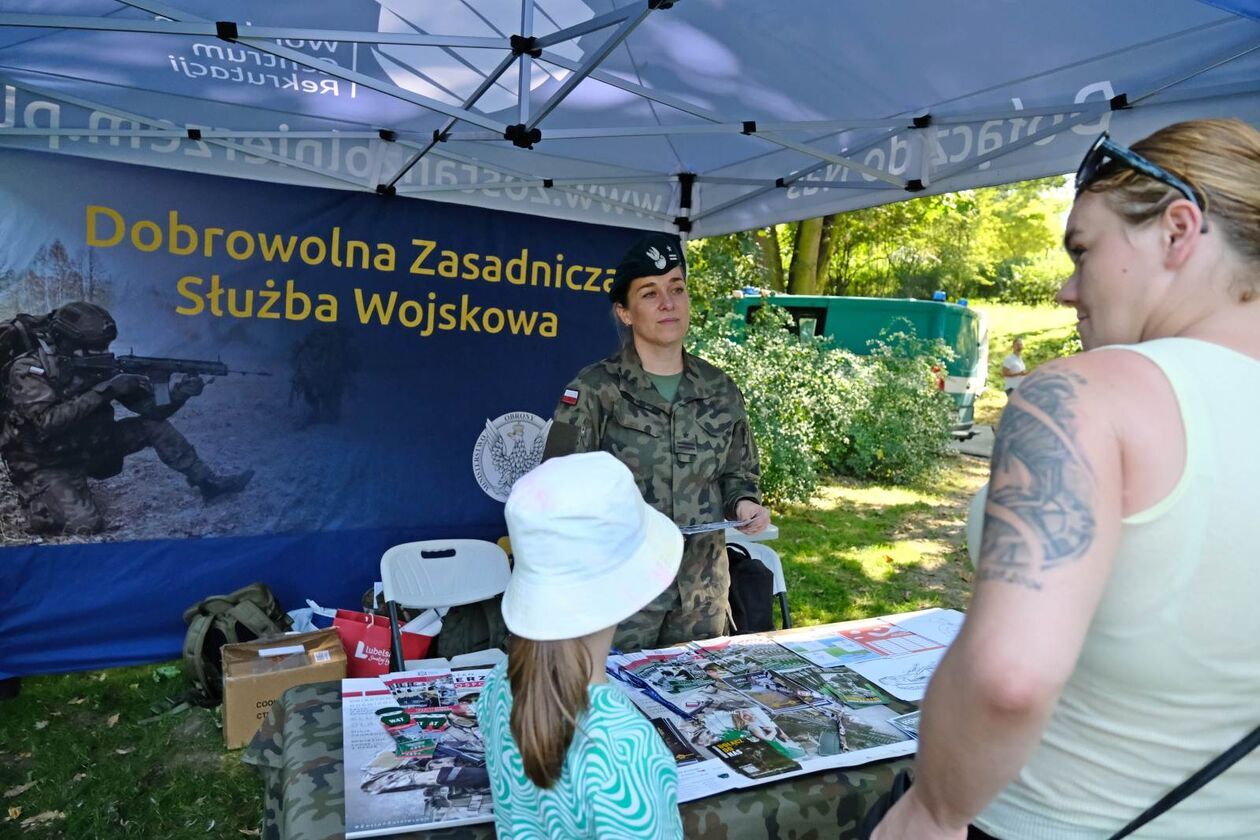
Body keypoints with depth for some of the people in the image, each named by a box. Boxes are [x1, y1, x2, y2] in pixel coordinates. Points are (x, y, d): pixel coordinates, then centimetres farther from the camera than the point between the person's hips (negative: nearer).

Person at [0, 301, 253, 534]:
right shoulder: (28, 370, -19)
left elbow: (150, 407, -6)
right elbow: (47, 422, -33)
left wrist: (178, 396, -26)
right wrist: (102, 391, -34)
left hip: (87, 448, 6)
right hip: (46, 465, -5)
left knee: (153, 425, -7)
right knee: (86, 525, -23)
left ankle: (208, 482, -1)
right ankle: (41, 508, 8)